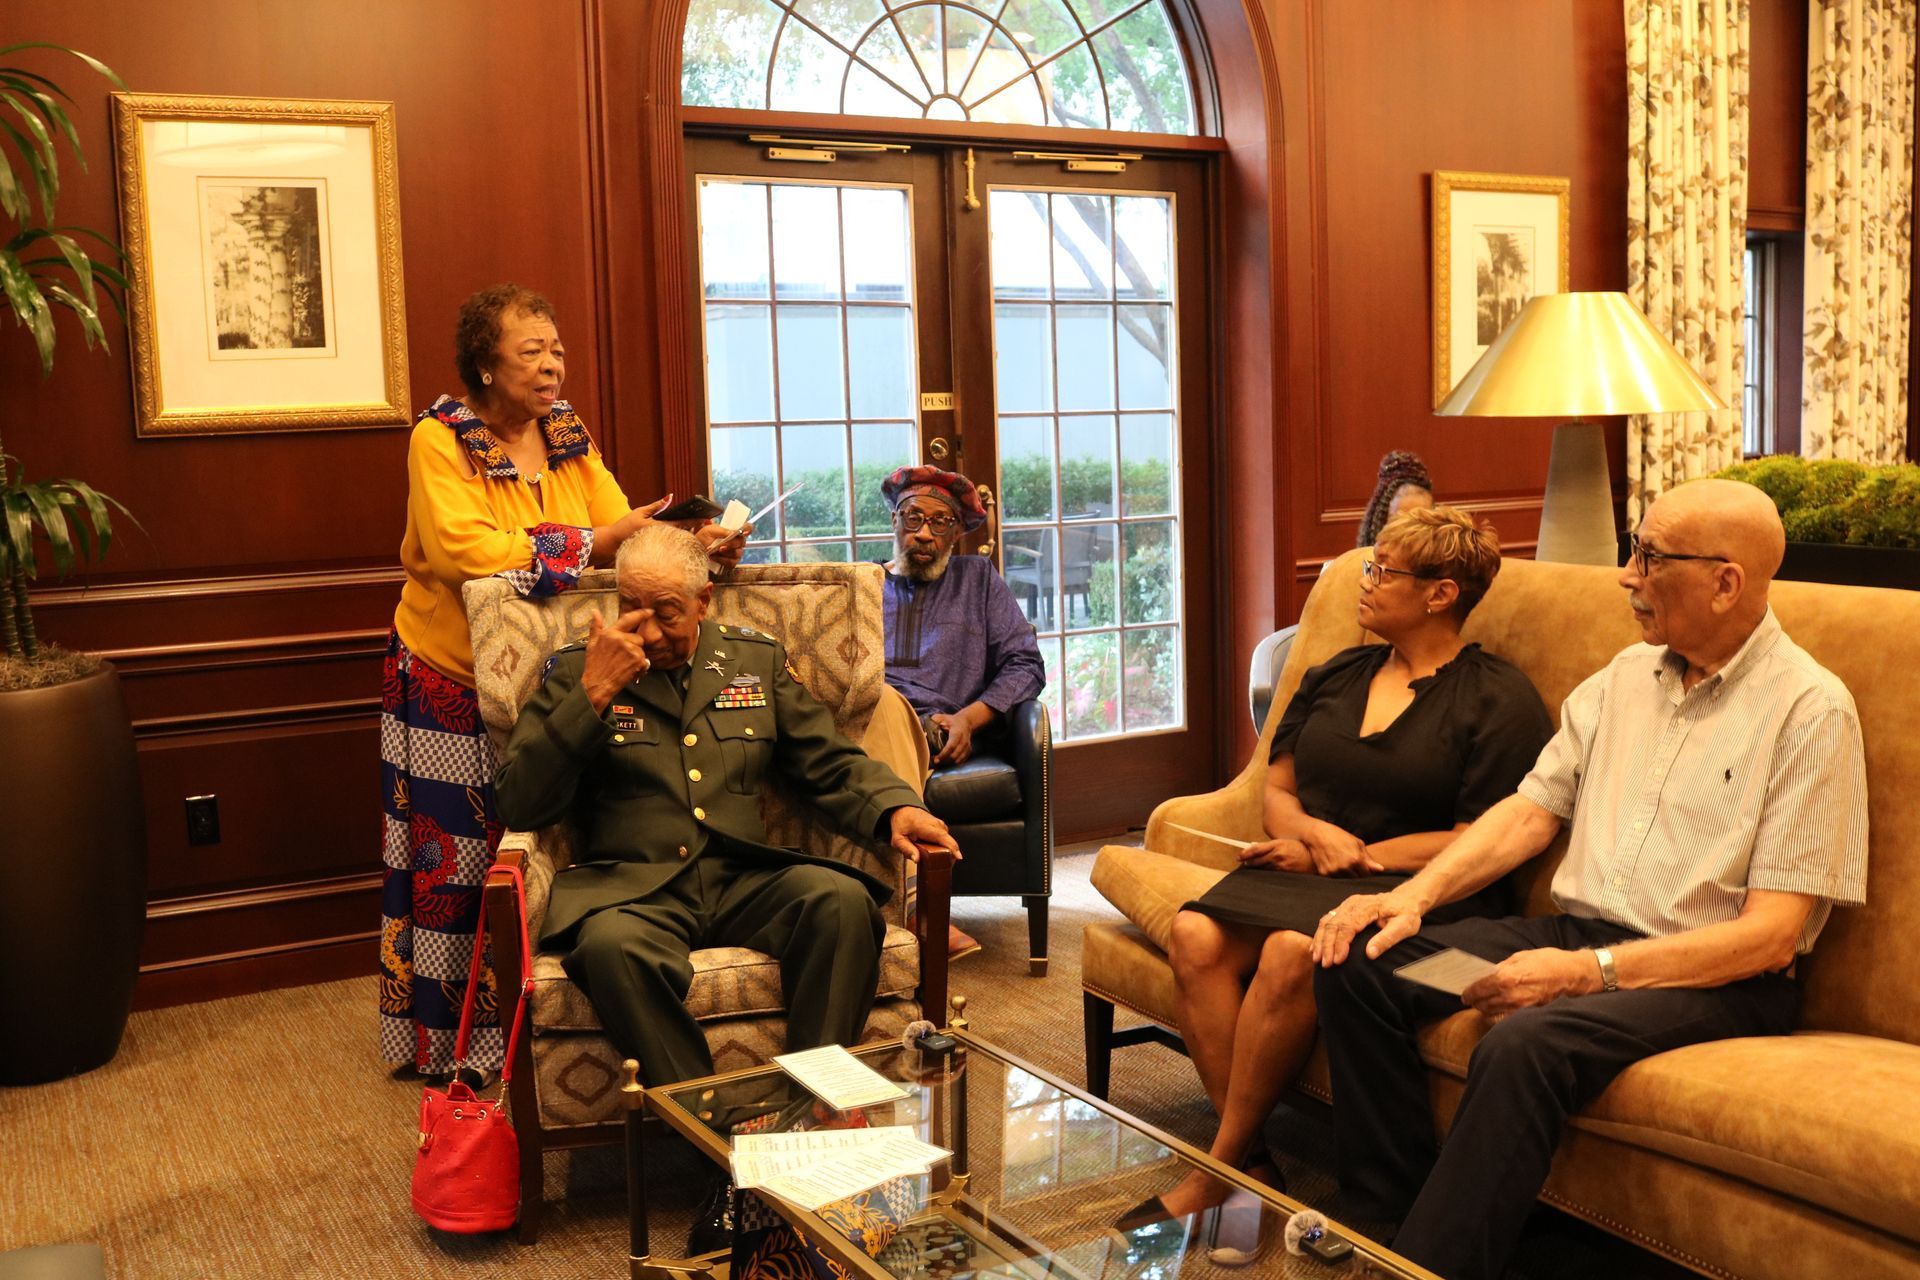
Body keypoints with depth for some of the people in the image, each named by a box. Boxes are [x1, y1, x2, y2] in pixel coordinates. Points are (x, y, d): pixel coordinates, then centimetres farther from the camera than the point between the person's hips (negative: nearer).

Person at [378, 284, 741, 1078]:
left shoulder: (569, 434, 6)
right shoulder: (439, 438, -11)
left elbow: (623, 528, -2)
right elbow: (464, 550, -26)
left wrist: (695, 542, -23)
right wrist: (593, 543, -28)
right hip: (453, 684, -5)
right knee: (458, 858, 3)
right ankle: (454, 1045, 18)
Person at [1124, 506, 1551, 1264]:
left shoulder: (1498, 700, 1)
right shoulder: (1334, 677, 20)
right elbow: (1278, 788, 19)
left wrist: (1353, 855, -9)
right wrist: (1314, 833, -4)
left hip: (1413, 891, -6)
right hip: (1307, 870, 6)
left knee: (1291, 952, -35)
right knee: (1195, 934, -26)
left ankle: (1219, 1169, -17)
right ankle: (1253, 1164, -20)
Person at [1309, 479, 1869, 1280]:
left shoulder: (1809, 709, -9)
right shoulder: (1627, 675, 12)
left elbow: (1772, 936, -14)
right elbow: (1532, 810, 11)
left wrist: (1589, 972, -23)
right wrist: (1415, 895, -6)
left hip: (1717, 976, -7)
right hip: (1578, 933, 7)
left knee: (1526, 1045, -36)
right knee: (1358, 964, -11)